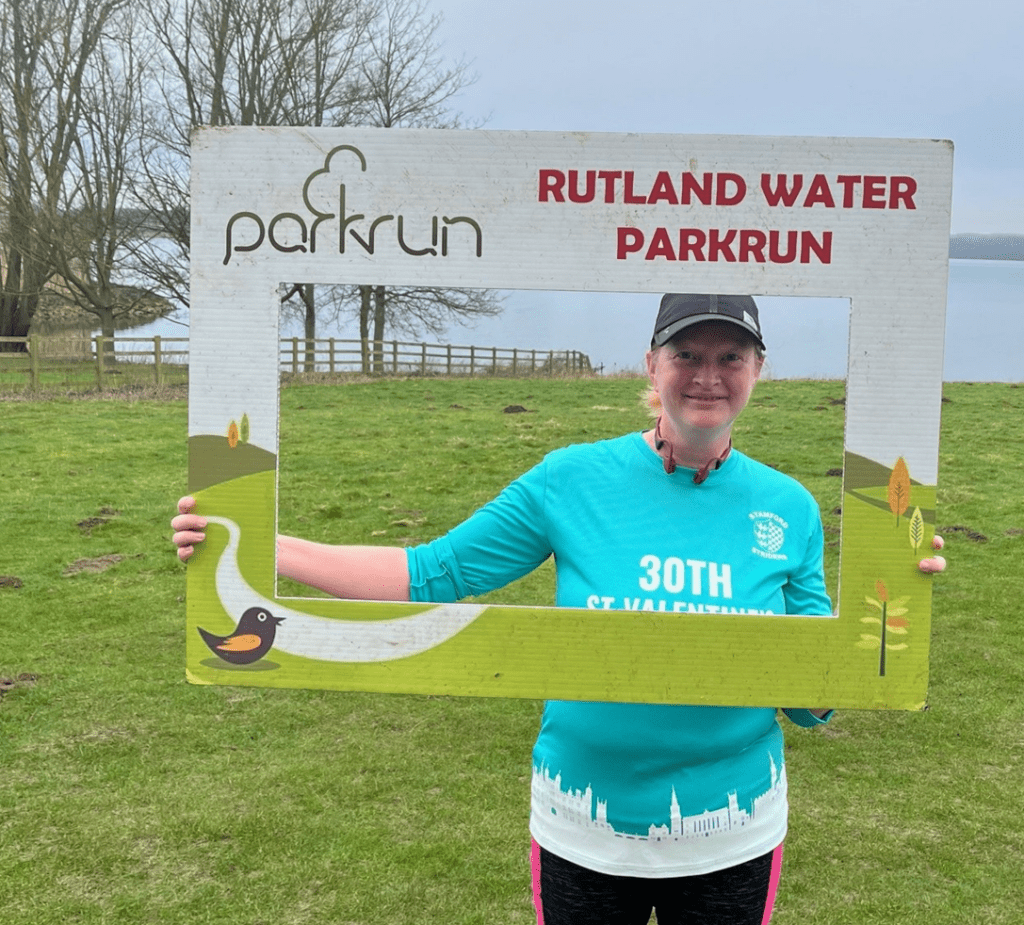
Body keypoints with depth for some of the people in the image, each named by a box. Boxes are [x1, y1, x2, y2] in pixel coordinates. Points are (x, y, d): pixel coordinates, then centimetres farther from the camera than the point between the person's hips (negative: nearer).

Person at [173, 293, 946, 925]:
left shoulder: (788, 510, -6)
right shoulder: (575, 480, -10)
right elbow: (433, 574, -7)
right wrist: (255, 547, -14)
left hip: (731, 840, 1)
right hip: (582, 832, -1)